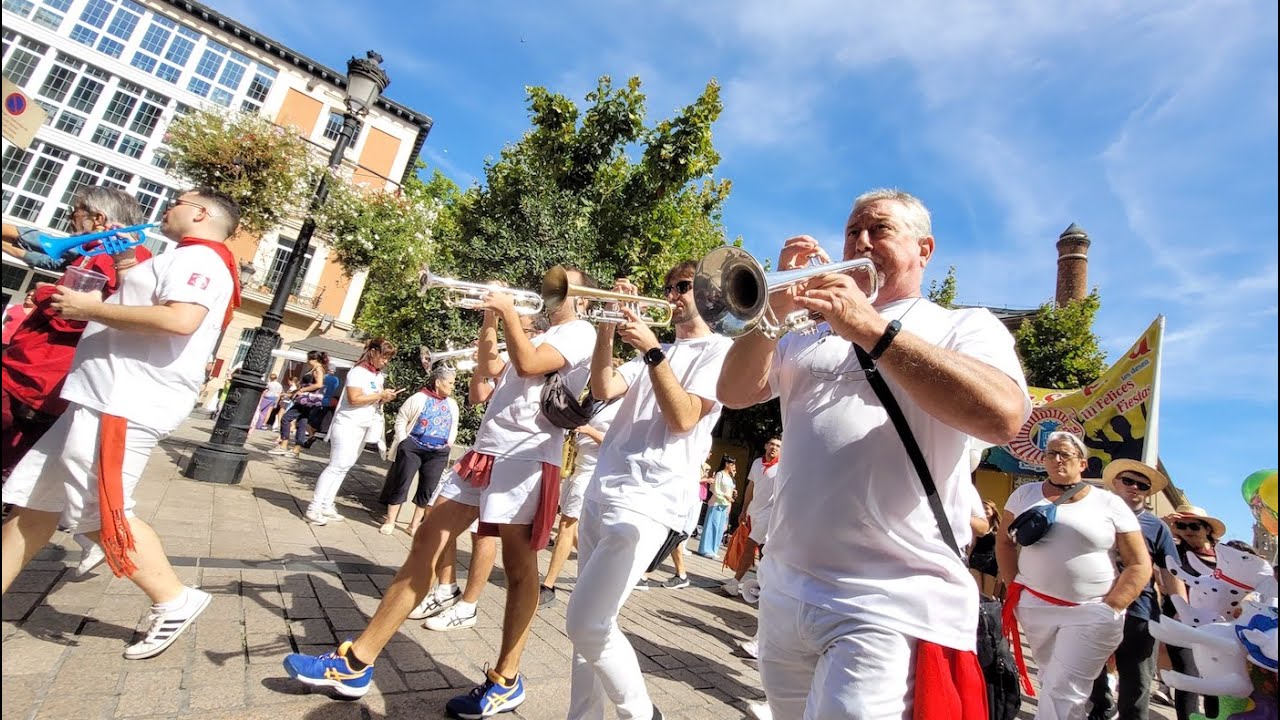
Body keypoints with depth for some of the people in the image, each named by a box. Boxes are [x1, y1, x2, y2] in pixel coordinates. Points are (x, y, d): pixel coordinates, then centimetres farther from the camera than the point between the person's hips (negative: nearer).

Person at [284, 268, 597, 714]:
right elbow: (489, 369, 25)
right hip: (486, 449, 9)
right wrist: (490, 319, 14)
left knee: (519, 568, 0)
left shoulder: (580, 332, -2)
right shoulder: (543, 336, 27)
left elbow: (528, 364, -18)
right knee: (427, 540, 6)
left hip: (526, 458, -9)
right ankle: (356, 663, 14)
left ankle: (506, 681, 16)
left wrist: (509, 311, -6)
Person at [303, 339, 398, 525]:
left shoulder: (379, 376, 12)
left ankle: (327, 506, 16)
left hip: (363, 427, 8)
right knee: (336, 467, -7)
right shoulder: (358, 372, -13)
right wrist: (380, 395, -19)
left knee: (343, 468, 9)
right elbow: (354, 399, -22)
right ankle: (313, 509, -2)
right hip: (348, 425, -8)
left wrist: (385, 398, -1)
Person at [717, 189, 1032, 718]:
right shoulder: (812, 335, 14)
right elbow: (734, 393, 4)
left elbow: (1003, 417, -18)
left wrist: (871, 328, -23)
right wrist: (775, 308, -10)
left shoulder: (966, 328, 2)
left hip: (892, 603, -5)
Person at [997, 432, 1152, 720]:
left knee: (1063, 692, -6)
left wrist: (1108, 610, -9)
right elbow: (1004, 542, 12)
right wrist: (1014, 589, 3)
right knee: (1052, 683, 15)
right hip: (1034, 607, 3)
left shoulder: (1110, 504, -1)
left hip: (1090, 613, -2)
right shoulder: (1025, 494, 5)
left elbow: (1140, 566, -1)